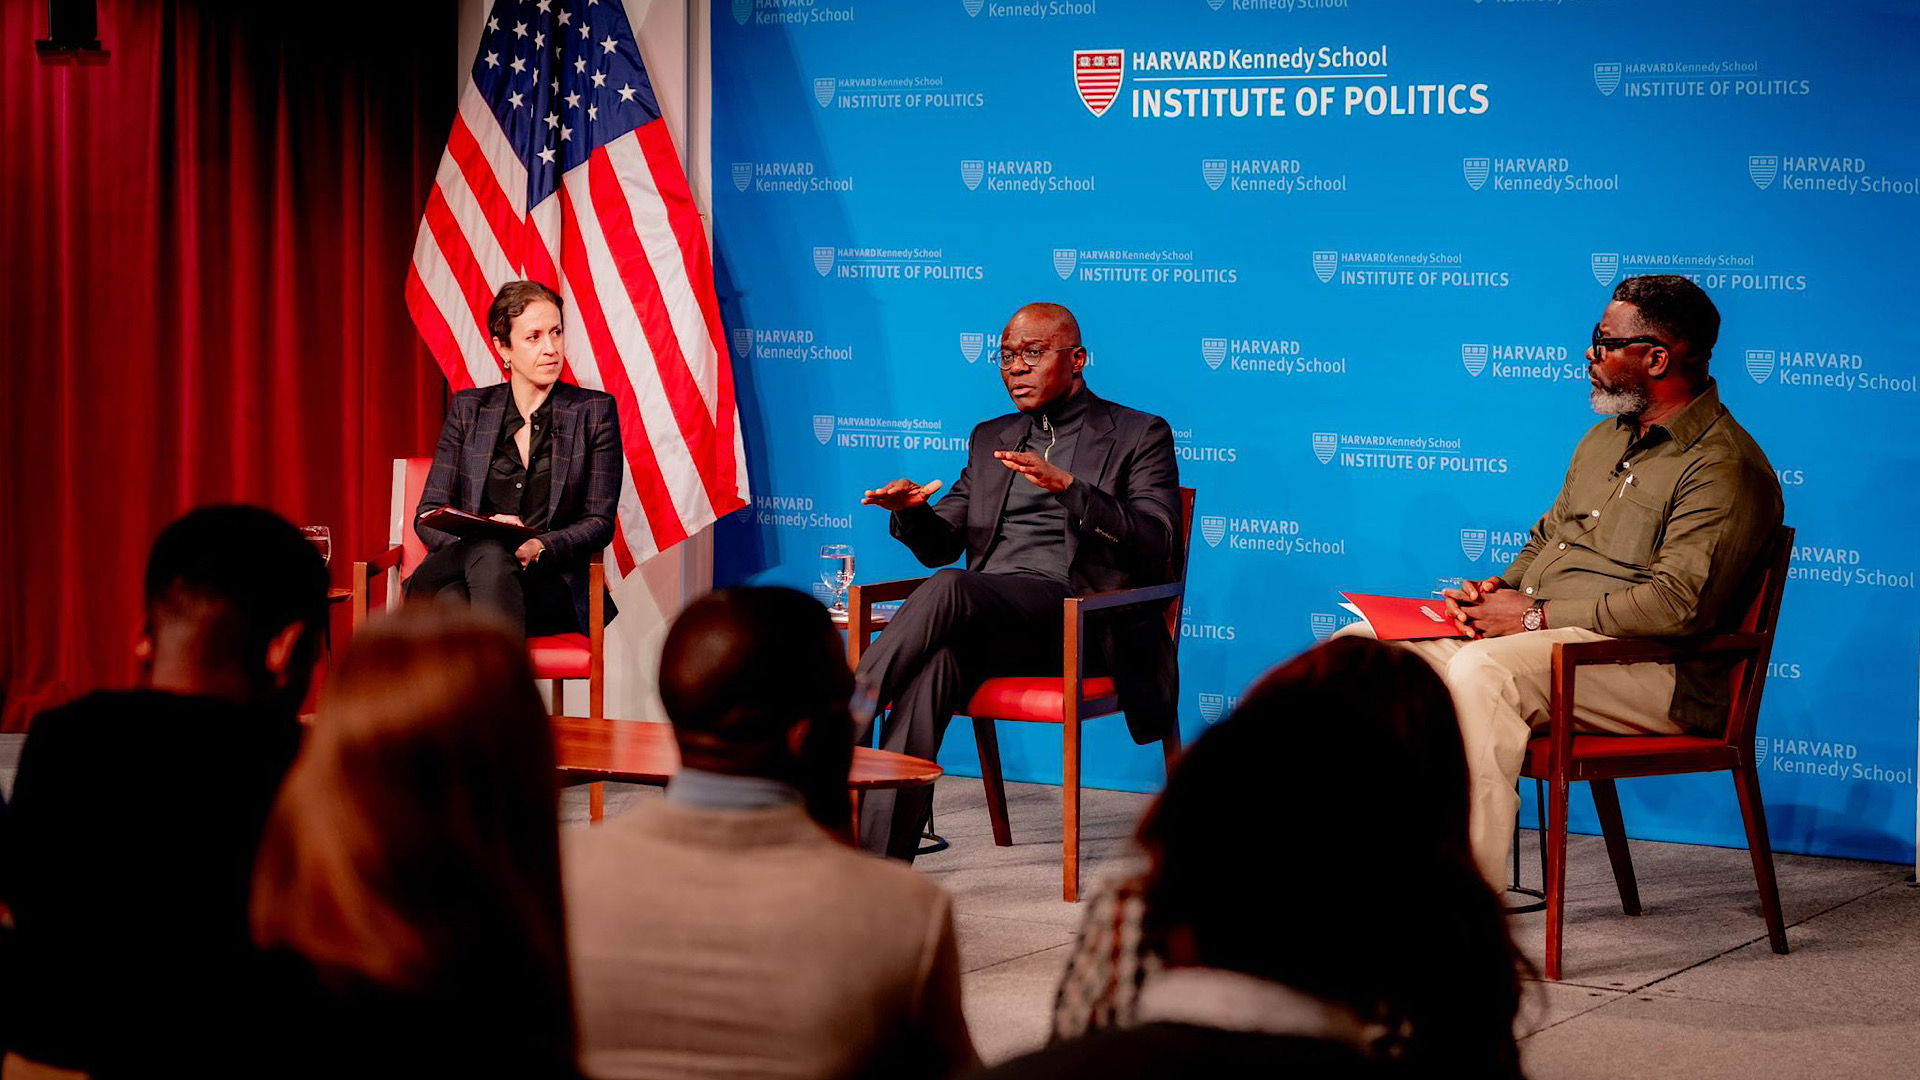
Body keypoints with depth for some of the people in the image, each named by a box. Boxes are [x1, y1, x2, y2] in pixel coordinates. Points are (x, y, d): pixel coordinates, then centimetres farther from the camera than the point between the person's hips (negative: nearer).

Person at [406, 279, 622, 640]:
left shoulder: (594, 411, 10)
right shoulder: (469, 409, 15)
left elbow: (600, 522, 6)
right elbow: (429, 514, 11)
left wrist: (539, 549, -16)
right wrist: (476, 536, -14)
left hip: (551, 586, -2)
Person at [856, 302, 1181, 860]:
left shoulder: (1138, 435, 10)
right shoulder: (991, 439, 28)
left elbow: (1155, 544, -4)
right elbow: (940, 546, 23)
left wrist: (1068, 487, -19)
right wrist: (913, 513, -2)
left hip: (1074, 619, -4)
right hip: (983, 617, 4)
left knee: (949, 588, -34)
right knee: (933, 663, -34)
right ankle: (881, 859, -43)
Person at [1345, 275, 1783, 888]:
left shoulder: (1724, 467, -11)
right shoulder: (1606, 439, 20)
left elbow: (1679, 605, -21)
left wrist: (1538, 616, -18)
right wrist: (1502, 590, 5)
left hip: (1650, 670, -10)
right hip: (1535, 635, 10)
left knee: (1480, 671, -37)